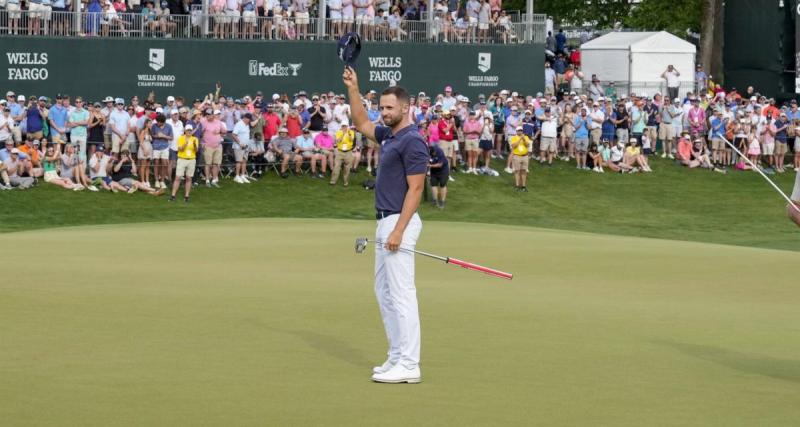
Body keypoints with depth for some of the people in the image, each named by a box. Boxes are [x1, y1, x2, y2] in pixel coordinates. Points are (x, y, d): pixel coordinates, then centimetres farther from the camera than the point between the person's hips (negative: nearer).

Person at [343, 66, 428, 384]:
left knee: (401, 294, -11)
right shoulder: (388, 135, 14)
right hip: (385, 222, 10)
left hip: (399, 222, -10)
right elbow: (362, 125, 34)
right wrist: (353, 90, 24)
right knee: (384, 292, 13)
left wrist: (399, 230, -23)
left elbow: (415, 189, -18)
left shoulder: (412, 141, -14)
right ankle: (397, 358, 17)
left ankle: (409, 365, -11)